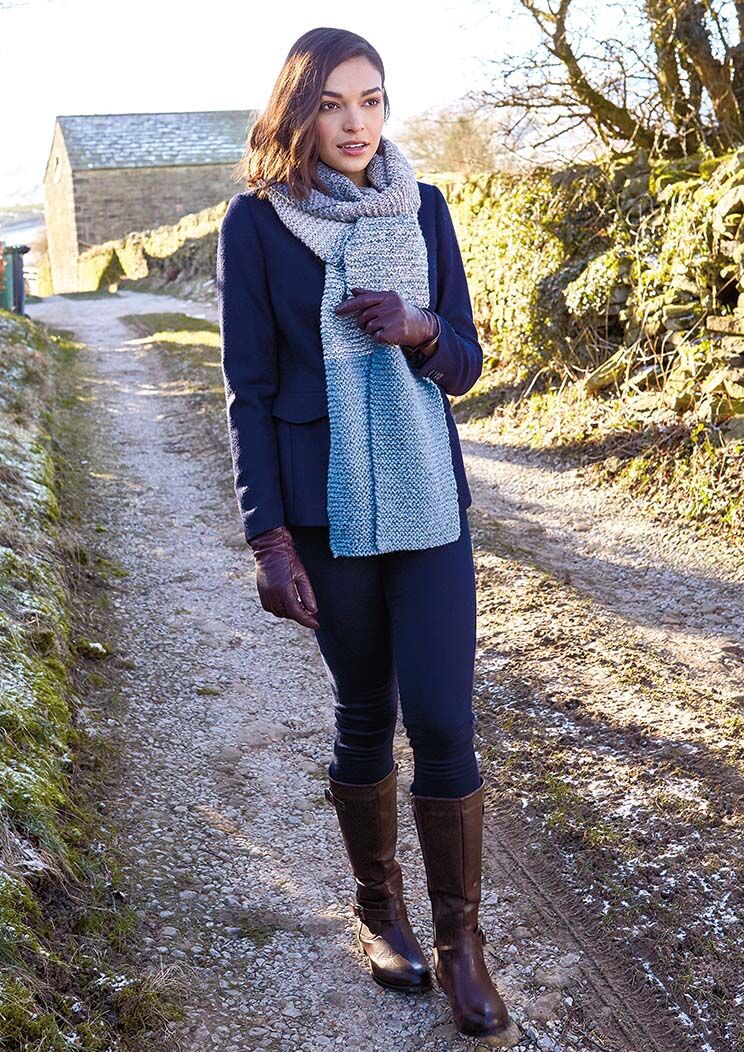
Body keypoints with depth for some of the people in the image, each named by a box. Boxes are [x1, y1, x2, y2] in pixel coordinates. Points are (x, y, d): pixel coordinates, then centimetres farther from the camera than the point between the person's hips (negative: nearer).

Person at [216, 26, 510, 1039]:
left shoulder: (423, 207, 6)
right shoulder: (255, 222, -2)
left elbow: (467, 361, 9)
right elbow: (249, 389, -4)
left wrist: (420, 332, -14)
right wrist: (270, 539, -10)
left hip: (429, 499, 2)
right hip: (325, 509, -2)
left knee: (442, 720, -3)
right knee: (364, 716, 9)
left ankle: (459, 939, 14)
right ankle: (379, 908, 31)